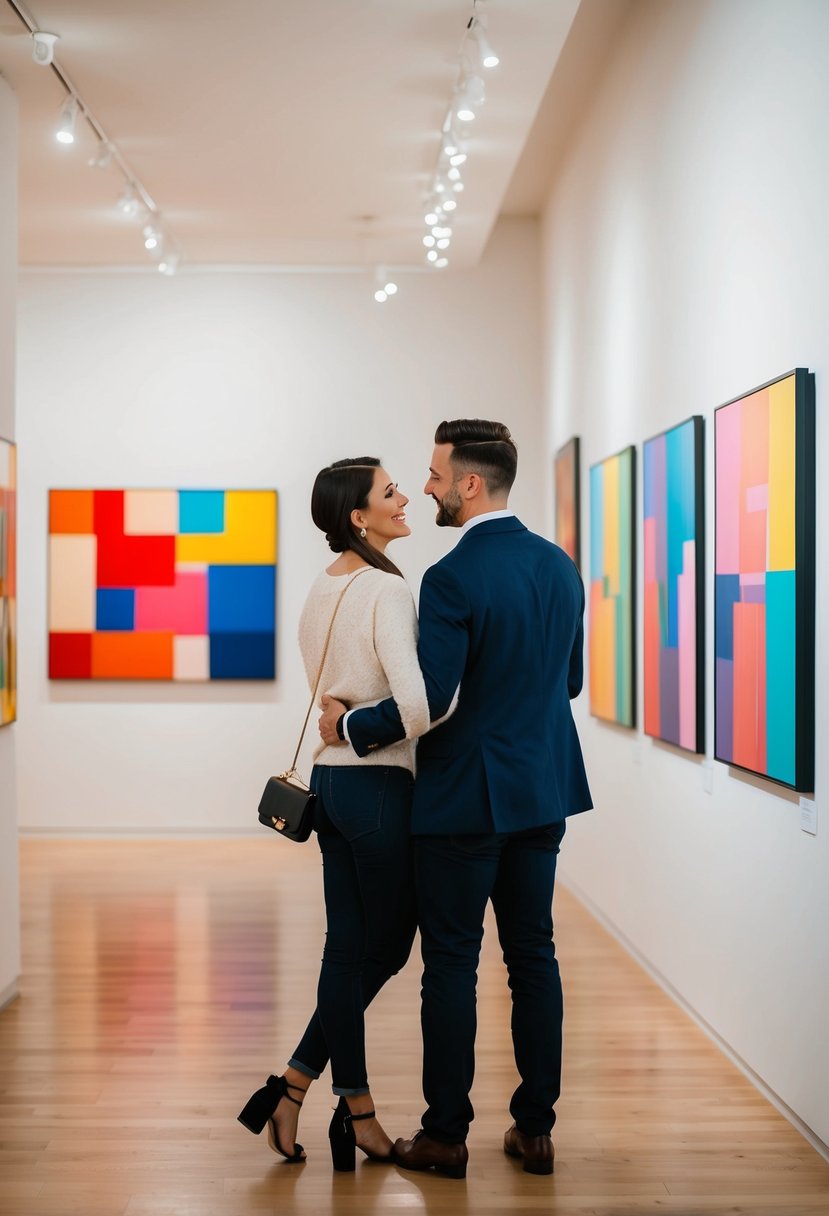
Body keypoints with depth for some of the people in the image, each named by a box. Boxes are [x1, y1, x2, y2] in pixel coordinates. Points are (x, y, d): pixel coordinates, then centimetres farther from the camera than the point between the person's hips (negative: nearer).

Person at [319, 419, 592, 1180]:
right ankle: (535, 1129, 18)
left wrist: (350, 727, -5)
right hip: (543, 790, 7)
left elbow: (429, 698, -21)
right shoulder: (559, 566, 6)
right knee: (534, 956, 12)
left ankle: (446, 1135, 11)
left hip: (465, 800, -7)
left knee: (452, 964, 3)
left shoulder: (453, 579, -18)